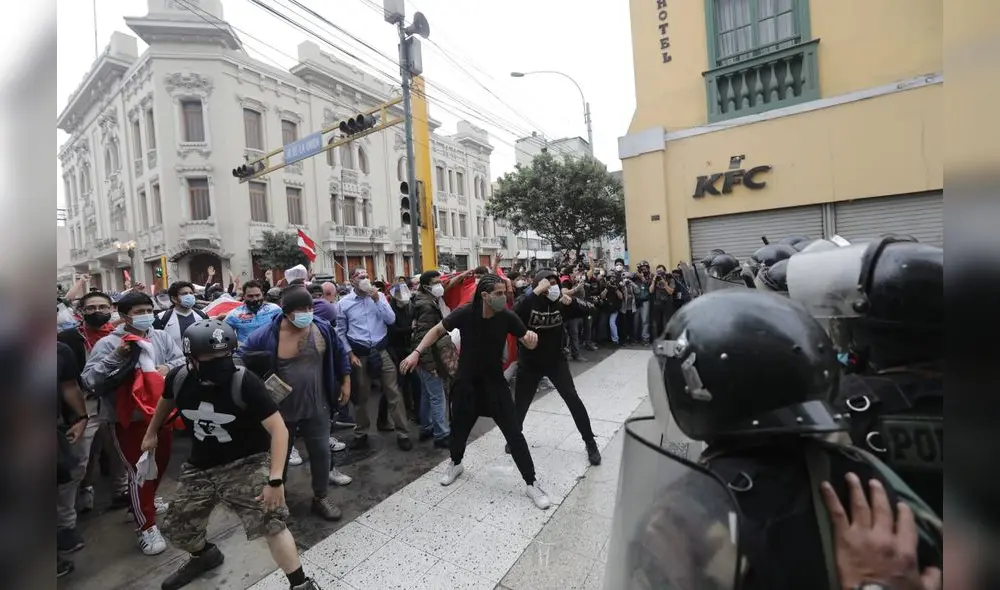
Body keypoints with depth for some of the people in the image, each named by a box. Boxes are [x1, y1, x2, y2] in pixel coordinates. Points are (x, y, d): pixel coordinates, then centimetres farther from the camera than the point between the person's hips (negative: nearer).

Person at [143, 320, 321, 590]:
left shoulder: (245, 382, -28)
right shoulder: (179, 378, -13)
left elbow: (278, 429, -27)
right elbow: (167, 400, 15)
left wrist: (275, 479, -33)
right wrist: (151, 433, 28)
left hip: (248, 462, -5)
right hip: (201, 466, 6)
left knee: (270, 523, -17)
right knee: (176, 528, 18)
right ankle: (205, 555, 52)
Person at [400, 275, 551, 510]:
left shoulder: (507, 316, -18)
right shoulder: (465, 313, -20)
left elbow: (528, 344, -7)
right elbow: (437, 331, -5)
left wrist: (531, 338, -32)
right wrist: (417, 352, -15)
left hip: (494, 381, 0)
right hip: (467, 381, 1)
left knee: (514, 433, -2)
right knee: (459, 427, 18)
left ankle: (531, 484, 15)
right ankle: (456, 464, 49)